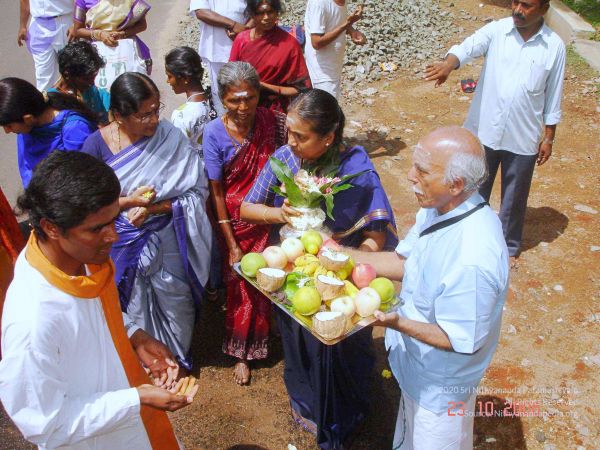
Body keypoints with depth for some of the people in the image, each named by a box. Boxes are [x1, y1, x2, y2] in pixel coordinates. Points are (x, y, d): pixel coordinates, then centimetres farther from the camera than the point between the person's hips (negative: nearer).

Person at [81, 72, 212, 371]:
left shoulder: (171, 138, -14)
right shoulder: (97, 145, -12)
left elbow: (197, 192, -13)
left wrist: (154, 208, -24)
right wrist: (128, 201, -24)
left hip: (167, 243, 0)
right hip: (123, 245, 0)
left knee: (175, 303, 17)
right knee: (134, 310, 18)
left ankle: (178, 358, 46)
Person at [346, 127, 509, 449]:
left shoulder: (472, 259, -40)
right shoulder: (438, 207, -14)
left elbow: (461, 341, -29)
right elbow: (404, 261, -2)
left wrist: (398, 323, -37)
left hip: (439, 385, -7)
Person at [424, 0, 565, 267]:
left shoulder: (554, 46, -4)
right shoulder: (496, 30, -6)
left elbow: (553, 97, 2)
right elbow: (468, 47, -24)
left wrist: (549, 138, 4)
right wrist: (449, 63, -46)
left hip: (522, 138, 0)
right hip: (483, 131, 0)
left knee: (514, 196, 14)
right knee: (474, 190, 14)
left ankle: (509, 245, 34)